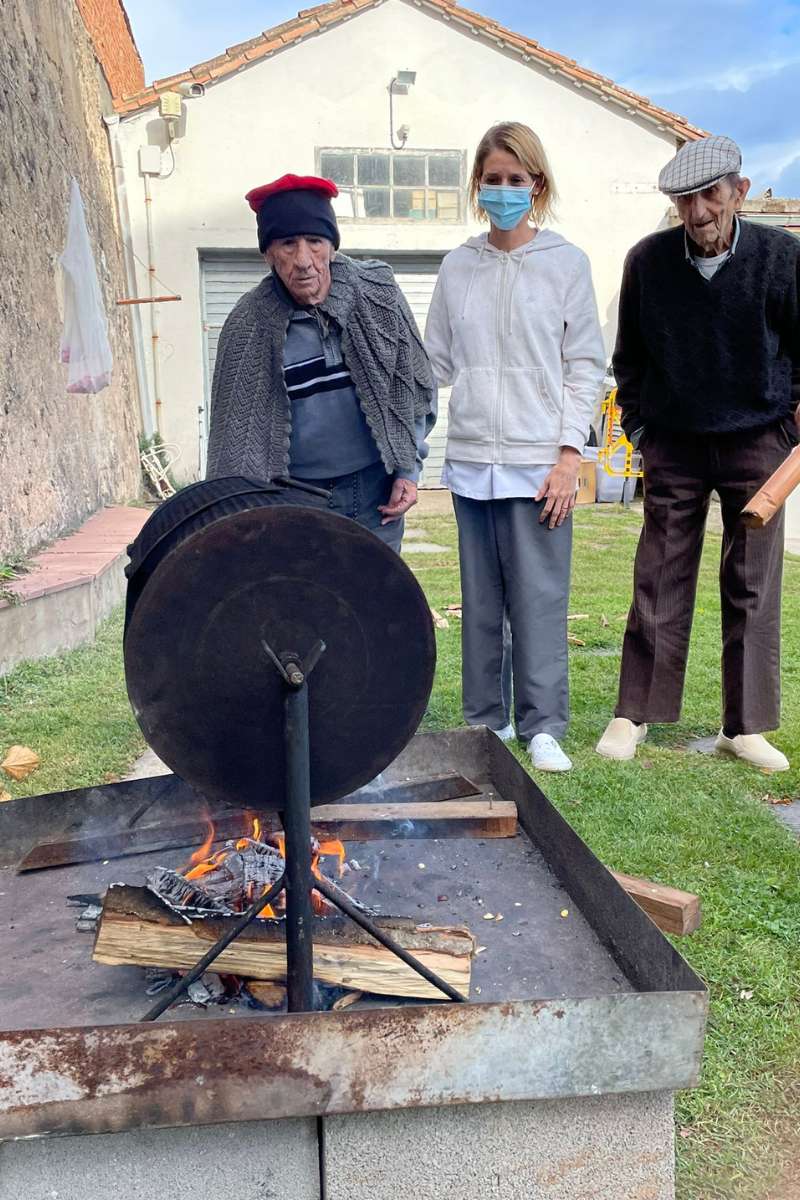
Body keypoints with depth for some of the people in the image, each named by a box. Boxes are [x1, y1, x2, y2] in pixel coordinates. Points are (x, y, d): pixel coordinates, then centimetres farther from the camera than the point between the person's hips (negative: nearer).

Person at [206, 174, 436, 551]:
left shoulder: (376, 293, -2)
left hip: (377, 492, 2)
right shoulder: (249, 326, -7)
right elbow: (238, 425, -1)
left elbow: (415, 387, 9)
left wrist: (408, 470, 4)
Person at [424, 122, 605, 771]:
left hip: (538, 459, -3)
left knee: (539, 597, -1)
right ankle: (486, 720, 21)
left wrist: (568, 455, -7)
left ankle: (542, 727, 11)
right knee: (481, 599, 9)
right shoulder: (457, 267, 10)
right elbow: (438, 362, 11)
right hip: (471, 457, 3)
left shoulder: (566, 262, 3)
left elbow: (584, 365, 1)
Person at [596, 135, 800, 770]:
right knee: (659, 582, 3)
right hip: (674, 443, 0)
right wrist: (637, 425, 7)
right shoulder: (648, 260, -2)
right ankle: (635, 713, 15)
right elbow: (629, 355, 9)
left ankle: (745, 726, 15)